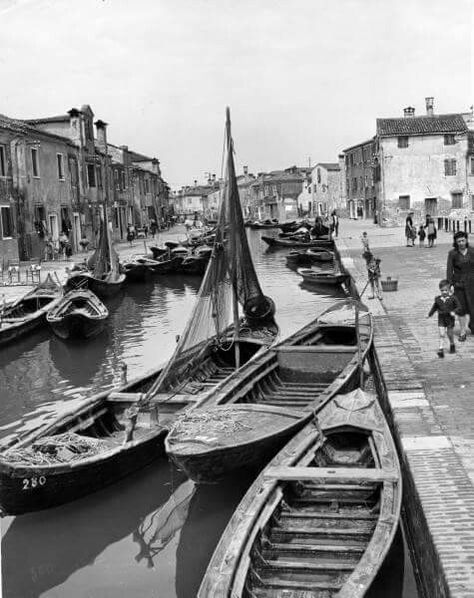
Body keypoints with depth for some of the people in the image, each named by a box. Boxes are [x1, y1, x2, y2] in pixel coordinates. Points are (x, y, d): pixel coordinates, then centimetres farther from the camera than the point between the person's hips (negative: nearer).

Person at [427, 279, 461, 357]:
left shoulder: (453, 298, -9)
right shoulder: (438, 299, -2)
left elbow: (458, 307, -5)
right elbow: (434, 307, 12)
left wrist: (454, 312, -22)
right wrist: (430, 314, 4)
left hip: (450, 319, -1)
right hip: (441, 319, 1)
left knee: (450, 334, 13)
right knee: (442, 335, -7)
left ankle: (452, 345, 40)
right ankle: (441, 349, -8)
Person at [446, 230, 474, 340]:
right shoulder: (452, 253, -6)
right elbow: (449, 270, -7)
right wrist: (449, 285, -13)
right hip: (458, 283, -1)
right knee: (461, 308, 4)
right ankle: (462, 332, 16)